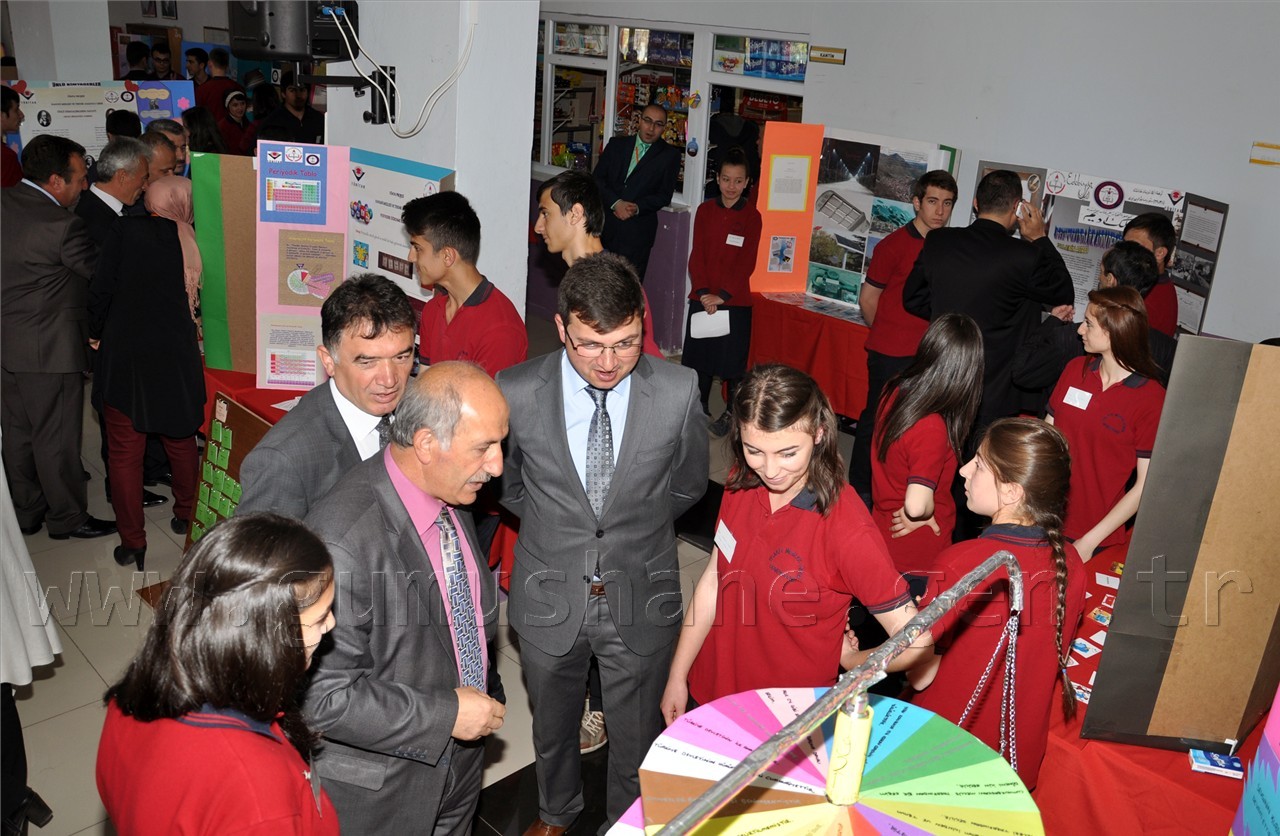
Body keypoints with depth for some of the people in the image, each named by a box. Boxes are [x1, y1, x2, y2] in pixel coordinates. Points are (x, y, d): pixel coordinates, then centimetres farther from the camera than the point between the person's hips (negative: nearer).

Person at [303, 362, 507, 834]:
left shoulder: (448, 494, -6)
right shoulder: (342, 536, -32)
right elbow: (322, 695, -29)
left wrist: (481, 698, 9)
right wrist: (445, 714, -24)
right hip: (377, 793, -6)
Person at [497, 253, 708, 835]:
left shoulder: (678, 391, -17)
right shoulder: (516, 392, -17)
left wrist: (634, 528, 6)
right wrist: (555, 526, 7)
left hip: (642, 600, -1)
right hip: (548, 599, 1)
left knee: (637, 738, 19)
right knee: (552, 727, 26)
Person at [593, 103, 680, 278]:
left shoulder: (670, 155, 5)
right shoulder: (616, 144, 12)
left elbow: (664, 195, 2)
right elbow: (598, 178, 6)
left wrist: (637, 208, -15)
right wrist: (616, 203, -12)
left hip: (638, 231, -2)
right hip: (605, 226, 3)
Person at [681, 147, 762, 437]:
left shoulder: (752, 216, -3)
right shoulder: (705, 210, 5)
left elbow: (747, 263, -8)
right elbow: (697, 255, 1)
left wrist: (722, 295, -16)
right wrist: (704, 293, -11)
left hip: (735, 301, -3)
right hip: (702, 299, 3)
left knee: (733, 360, 3)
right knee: (700, 357, 11)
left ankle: (732, 414, 17)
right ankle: (700, 410, 27)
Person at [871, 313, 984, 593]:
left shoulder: (895, 390, -9)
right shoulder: (932, 430, -32)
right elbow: (916, 505, -37)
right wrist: (929, 512, -17)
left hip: (882, 539, 7)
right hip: (919, 559, -7)